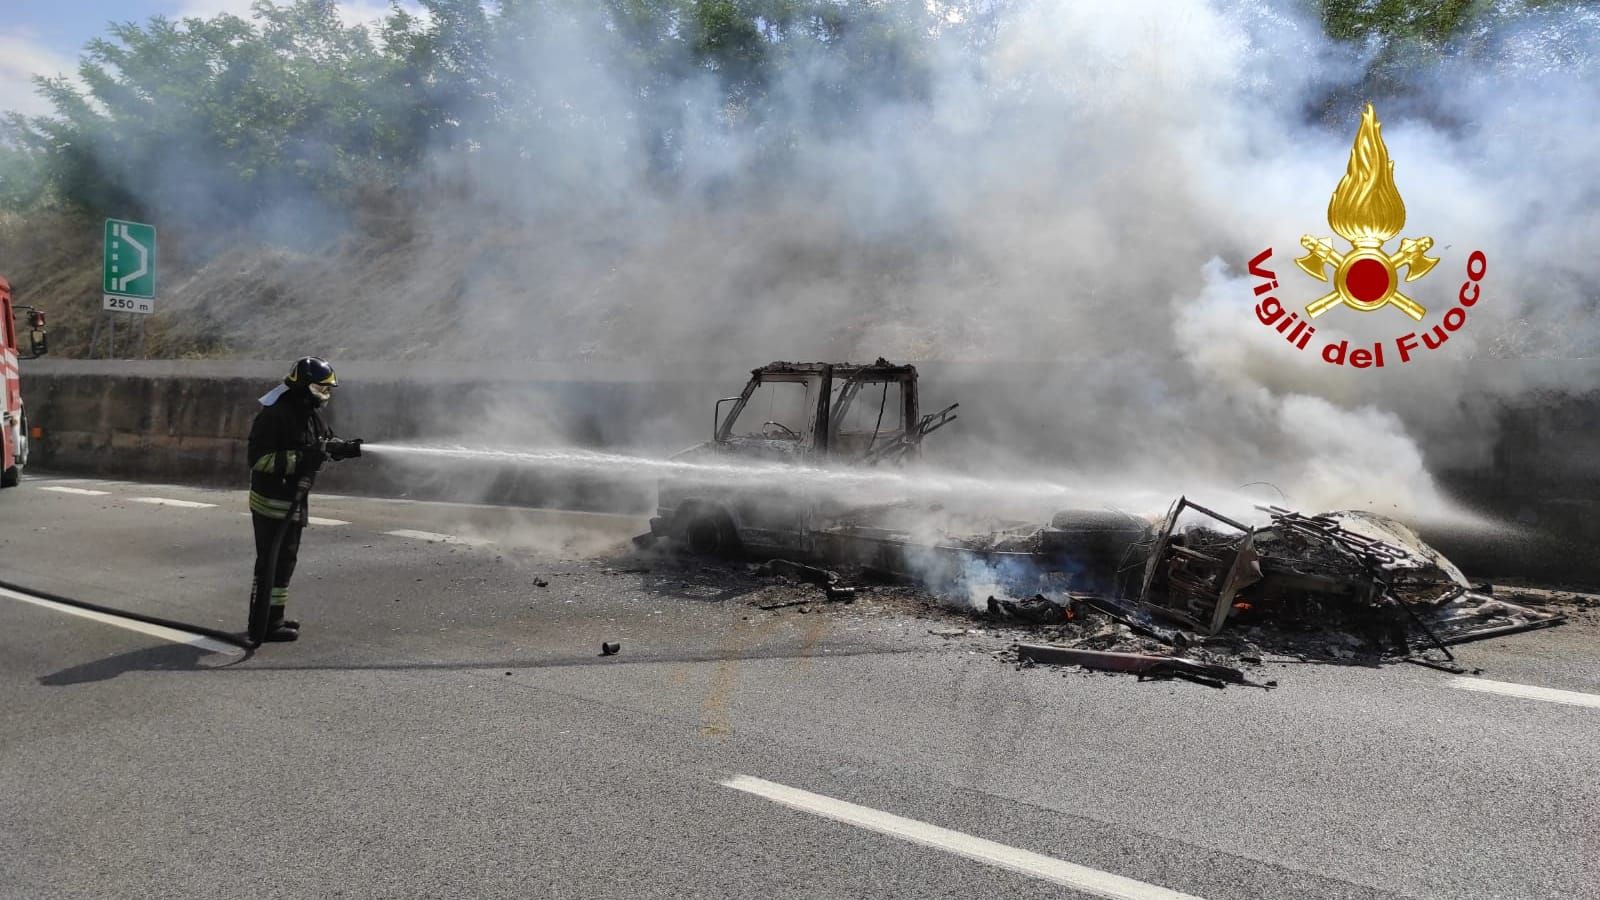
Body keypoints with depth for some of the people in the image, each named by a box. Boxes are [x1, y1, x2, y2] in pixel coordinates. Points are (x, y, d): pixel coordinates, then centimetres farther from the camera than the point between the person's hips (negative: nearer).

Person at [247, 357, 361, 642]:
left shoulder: (309, 415, 11)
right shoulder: (274, 416, -19)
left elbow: (328, 444, 21)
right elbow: (259, 458, -24)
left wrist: (355, 448, 3)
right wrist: (301, 458, -29)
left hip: (292, 500, 10)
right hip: (272, 502, -10)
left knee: (285, 559, 17)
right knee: (272, 561, -6)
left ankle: (273, 618, 28)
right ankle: (265, 625, 0)